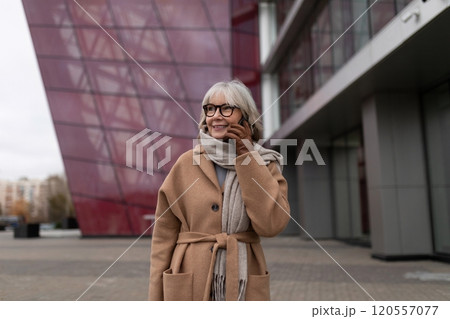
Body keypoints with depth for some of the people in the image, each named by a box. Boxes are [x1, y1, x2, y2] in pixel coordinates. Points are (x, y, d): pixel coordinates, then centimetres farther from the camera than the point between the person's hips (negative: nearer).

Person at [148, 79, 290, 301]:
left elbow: (271, 224, -14)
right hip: (189, 285, 0)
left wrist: (246, 156, -11)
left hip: (244, 285, 1)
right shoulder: (187, 163, -1)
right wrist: (157, 299, -1)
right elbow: (164, 236, 1)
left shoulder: (265, 165, 2)